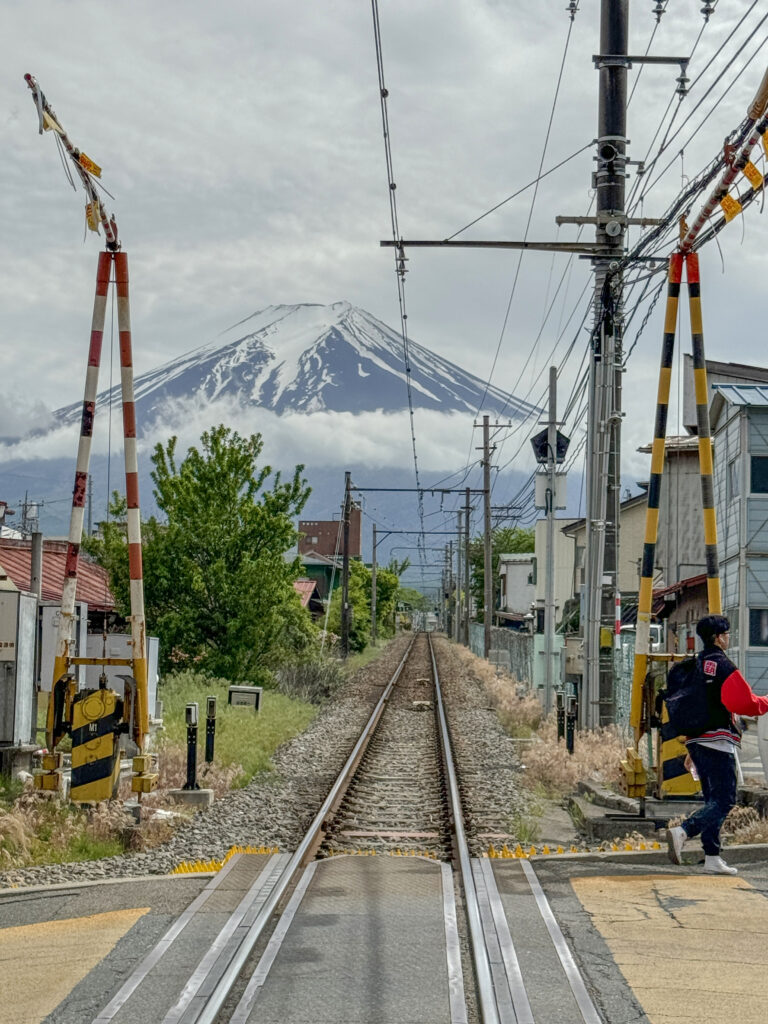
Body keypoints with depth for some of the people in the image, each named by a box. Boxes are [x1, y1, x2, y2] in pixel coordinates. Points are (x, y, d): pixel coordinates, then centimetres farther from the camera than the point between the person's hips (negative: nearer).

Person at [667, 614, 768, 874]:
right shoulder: (723, 666, -11)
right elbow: (745, 704, -17)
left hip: (696, 742, 9)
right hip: (718, 743, -9)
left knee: (713, 800, 13)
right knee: (724, 801, -9)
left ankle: (712, 858, 11)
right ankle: (682, 831, -27)